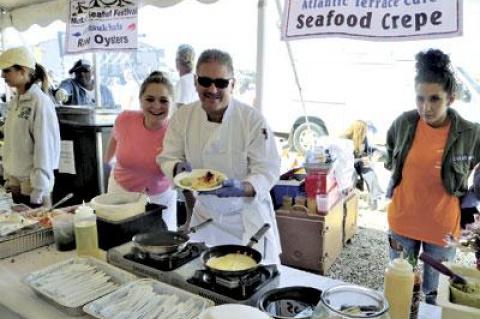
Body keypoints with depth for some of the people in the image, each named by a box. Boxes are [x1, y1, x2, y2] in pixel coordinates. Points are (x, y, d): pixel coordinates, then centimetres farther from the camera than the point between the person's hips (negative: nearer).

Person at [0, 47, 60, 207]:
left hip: (33, 184, -7)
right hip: (16, 183, 7)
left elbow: (45, 147, -17)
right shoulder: (14, 102, 7)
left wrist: (38, 193, -16)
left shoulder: (40, 102, -15)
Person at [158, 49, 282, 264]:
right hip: (205, 214, 3)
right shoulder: (182, 117, -6)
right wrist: (179, 168, -22)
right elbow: (168, 157, 1)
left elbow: (267, 169, -17)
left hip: (248, 217, -2)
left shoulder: (253, 119, -18)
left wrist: (242, 188, -36)